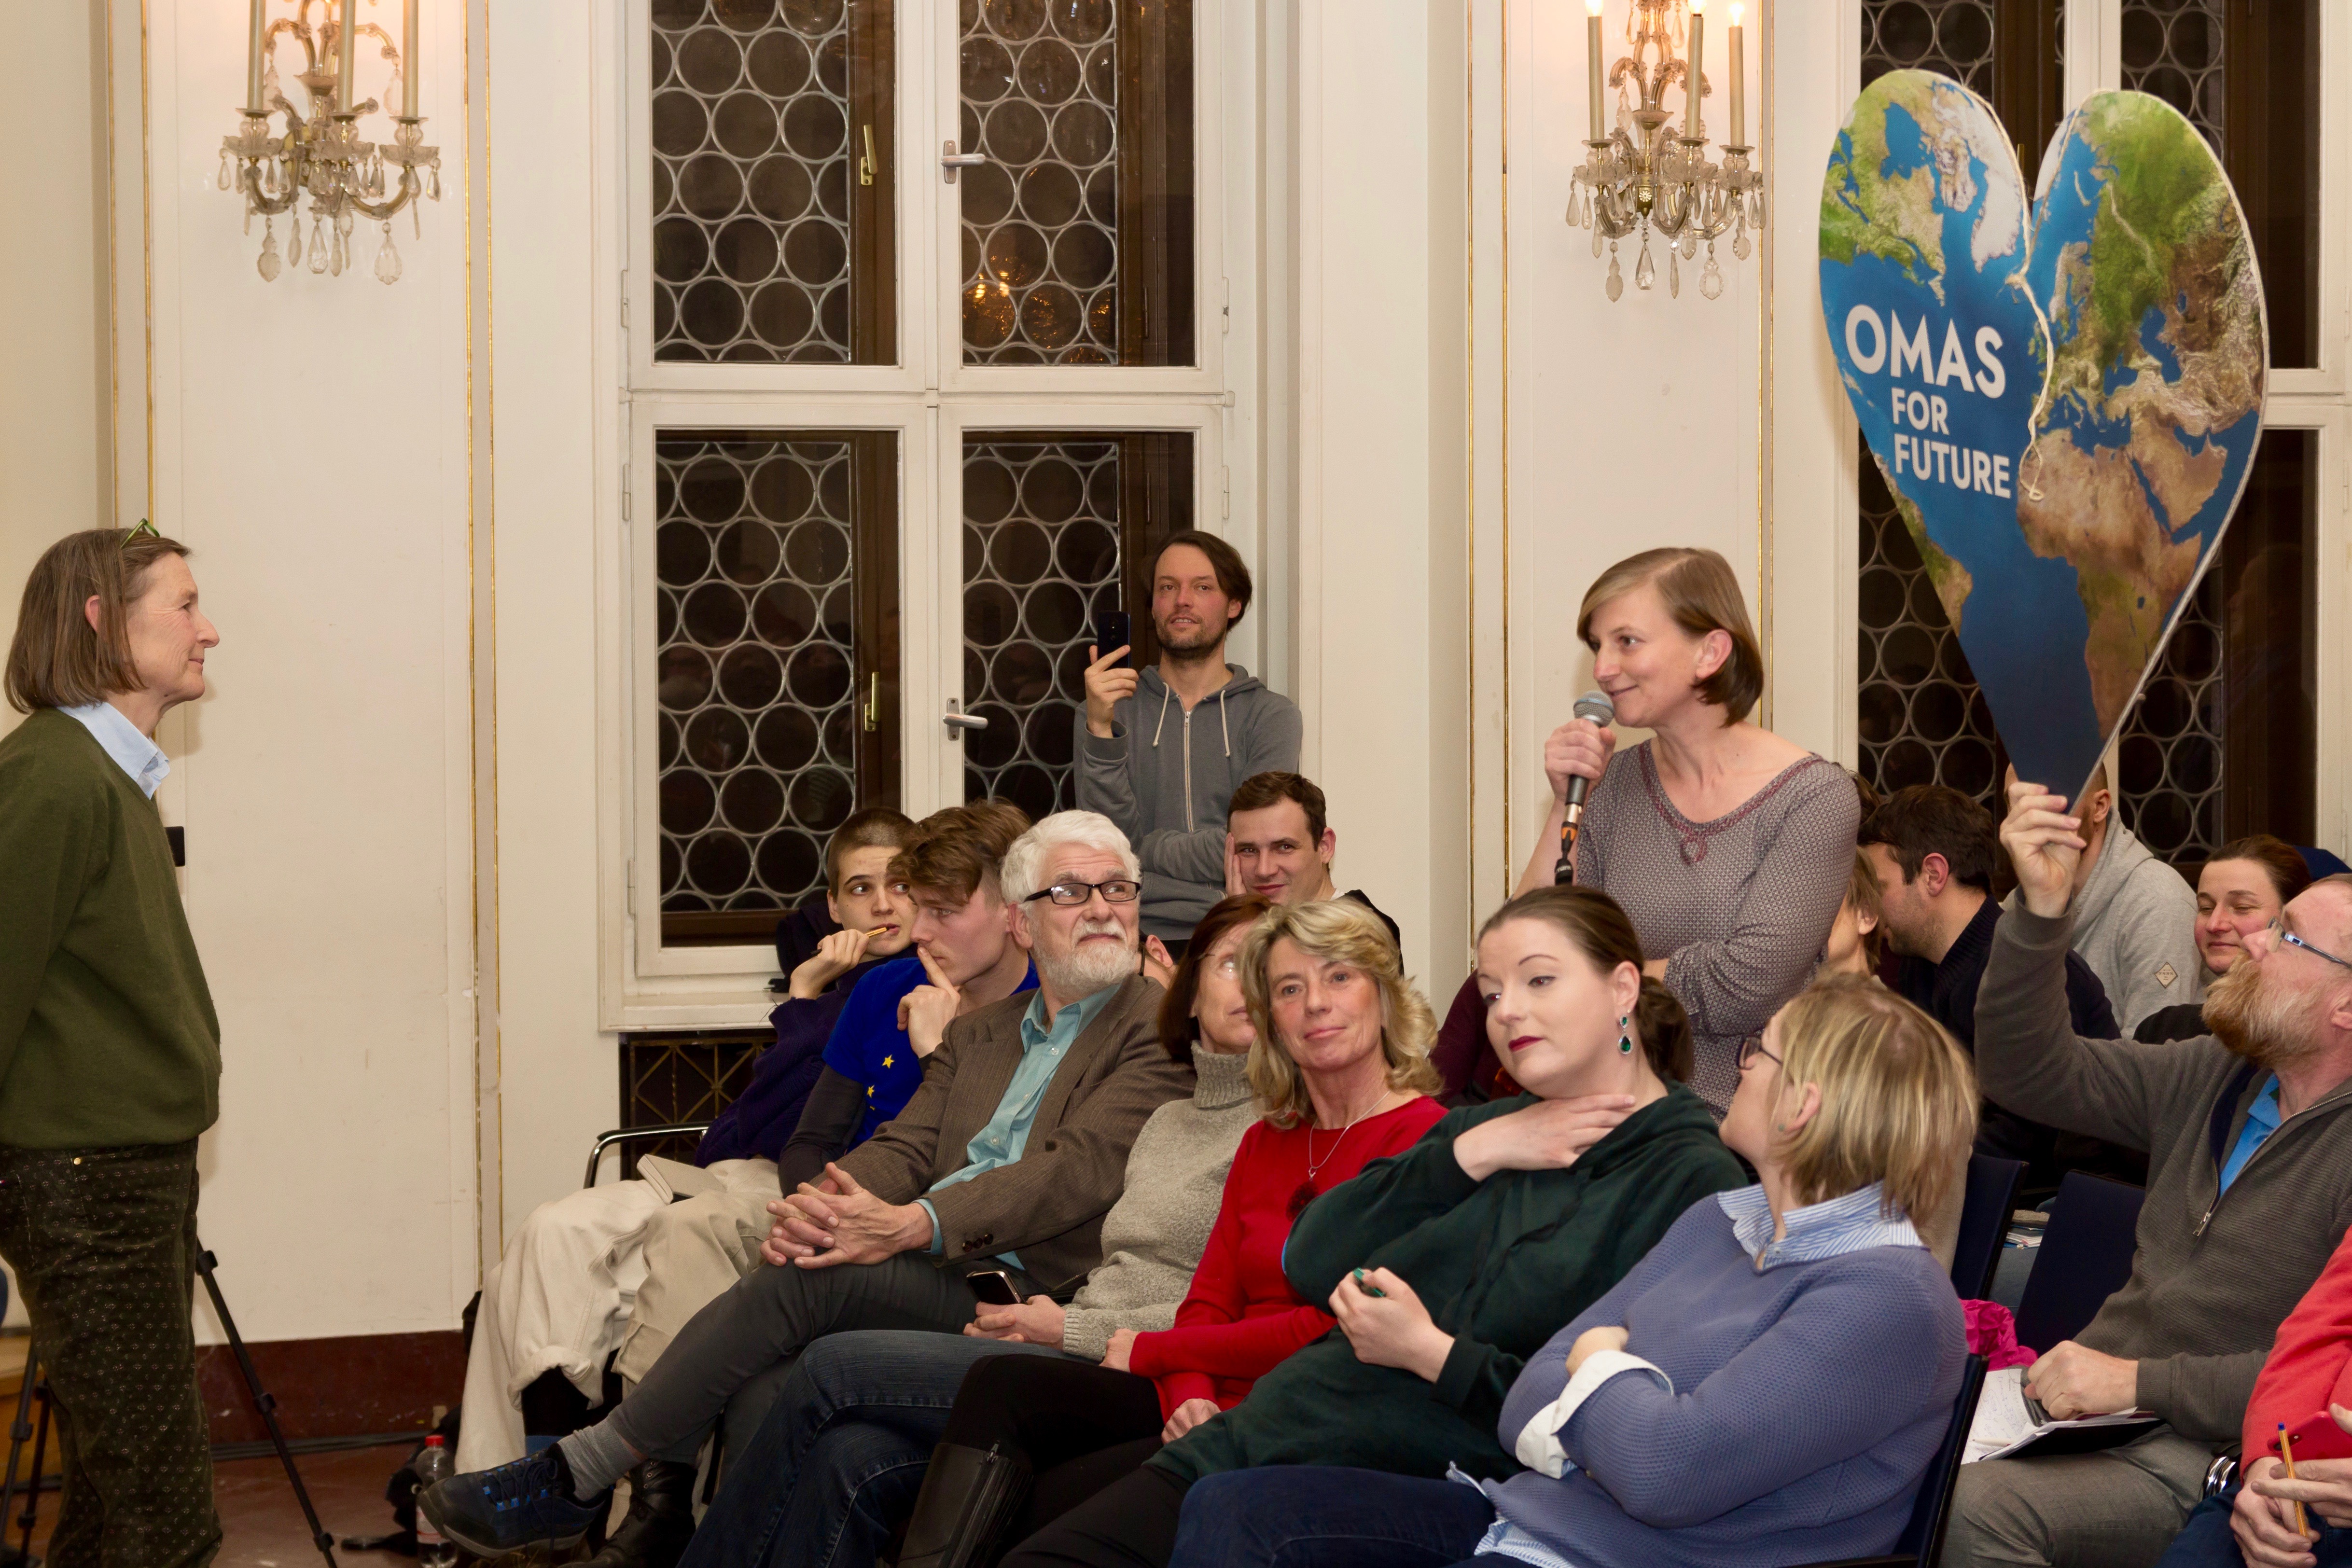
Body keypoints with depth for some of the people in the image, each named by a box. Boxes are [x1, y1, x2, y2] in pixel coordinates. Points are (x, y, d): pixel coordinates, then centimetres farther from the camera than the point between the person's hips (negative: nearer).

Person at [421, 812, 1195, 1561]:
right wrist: (815, 1207, -12)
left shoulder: (1162, 1026, 3)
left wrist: (911, 1224, -23)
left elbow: (1081, 1168, -11)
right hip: (929, 1267, 6)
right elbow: (904, 1148, 13)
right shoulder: (977, 1032, 25)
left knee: (807, 1277, -26)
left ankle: (579, 1475, -18)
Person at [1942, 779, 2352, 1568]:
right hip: (2102, 1401, 7)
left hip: (2207, 1457, -7)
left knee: (1979, 1504, -32)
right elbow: (2031, 1074, 13)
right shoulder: (2214, 1079, 13)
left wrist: (2139, 1381, -21)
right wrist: (2043, 909, 0)